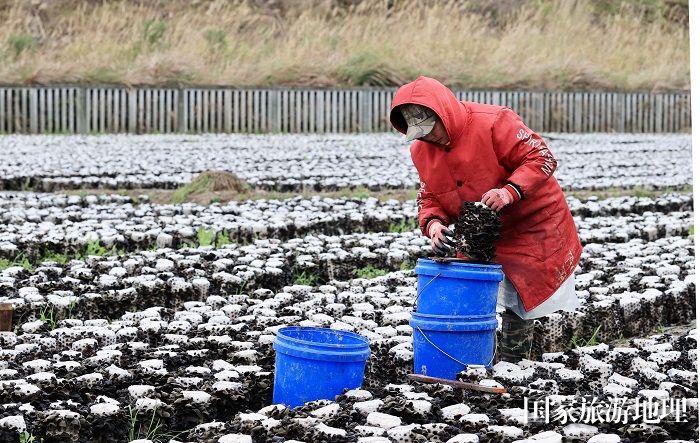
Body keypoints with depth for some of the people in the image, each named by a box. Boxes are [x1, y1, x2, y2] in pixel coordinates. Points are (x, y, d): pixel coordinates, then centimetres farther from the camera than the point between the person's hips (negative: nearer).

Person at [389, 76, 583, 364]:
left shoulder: (492, 122, -24)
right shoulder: (422, 150, -3)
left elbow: (541, 158, -23)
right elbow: (430, 198, 5)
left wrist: (510, 192, -36)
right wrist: (433, 224, -17)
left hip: (530, 225, -6)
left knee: (518, 301, -3)